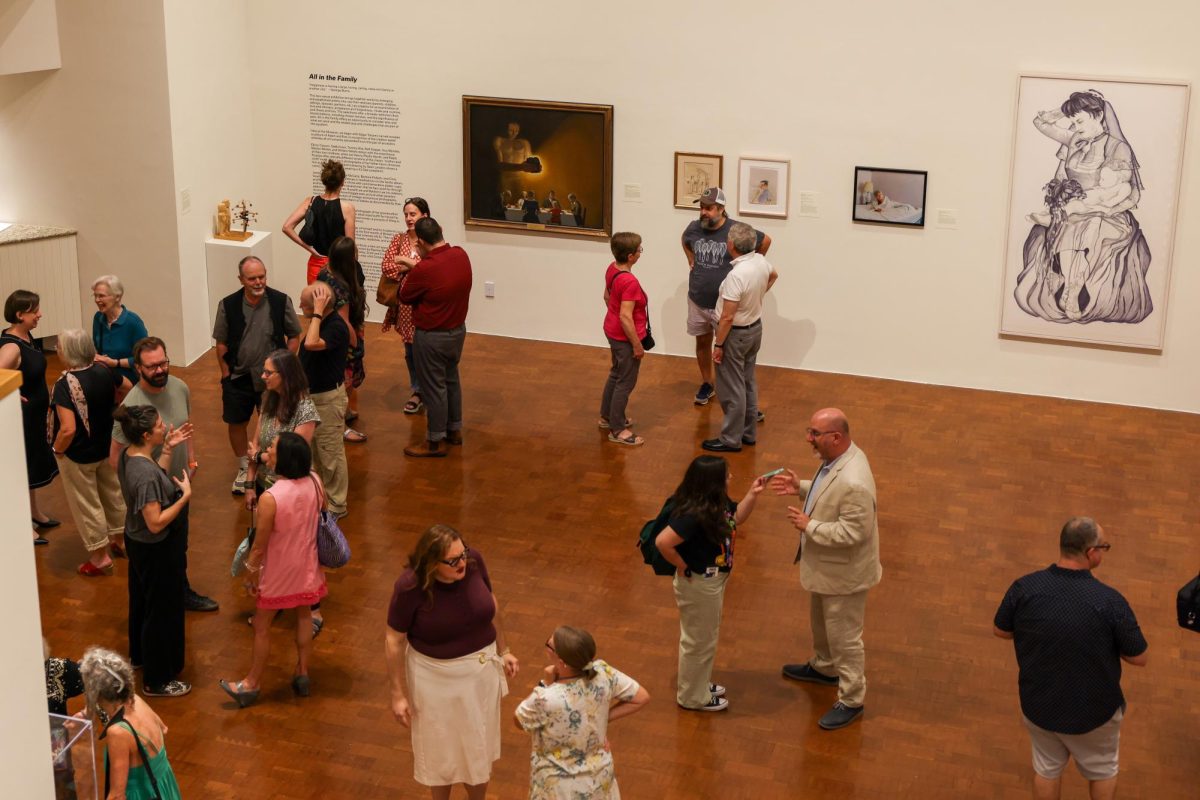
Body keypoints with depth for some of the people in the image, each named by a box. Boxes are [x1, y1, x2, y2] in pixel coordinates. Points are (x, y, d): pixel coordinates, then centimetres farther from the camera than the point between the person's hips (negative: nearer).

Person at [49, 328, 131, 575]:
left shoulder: (65, 384, -30)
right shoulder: (103, 370, -10)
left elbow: (68, 429, -34)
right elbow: (127, 388, 10)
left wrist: (57, 450, -16)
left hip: (78, 455, -7)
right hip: (107, 448, 7)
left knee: (87, 505, 11)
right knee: (113, 493, 24)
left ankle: (100, 557, 23)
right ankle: (120, 540, 43)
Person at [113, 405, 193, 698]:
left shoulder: (129, 456, -6)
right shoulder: (145, 473, -34)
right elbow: (156, 523, -32)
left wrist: (168, 448, 4)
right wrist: (185, 496, -26)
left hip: (137, 543, 10)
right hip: (157, 551, -10)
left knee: (142, 601, 29)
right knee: (162, 612, 7)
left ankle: (141, 654, 51)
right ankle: (157, 681, 22)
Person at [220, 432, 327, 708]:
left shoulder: (270, 498, -32)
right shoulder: (314, 482, -16)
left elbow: (259, 547, -22)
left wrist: (252, 573, -5)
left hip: (277, 572, -5)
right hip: (306, 567, 5)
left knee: (262, 626, 14)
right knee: (304, 615, 25)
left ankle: (252, 684, 30)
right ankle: (302, 674, 38)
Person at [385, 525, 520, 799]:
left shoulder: (473, 560, -18)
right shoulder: (410, 586, -28)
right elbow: (395, 640, -15)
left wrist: (502, 650, 9)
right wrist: (397, 694, -10)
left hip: (481, 668, 3)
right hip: (436, 676, -3)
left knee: (478, 743, 22)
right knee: (439, 746, 19)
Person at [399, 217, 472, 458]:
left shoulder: (424, 270, -28)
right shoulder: (461, 255, -7)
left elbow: (405, 297, -10)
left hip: (432, 337, -7)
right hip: (458, 330, 7)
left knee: (434, 387, 5)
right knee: (451, 379, 23)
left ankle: (434, 443, 17)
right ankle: (454, 429, 37)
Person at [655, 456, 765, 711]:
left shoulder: (716, 503, -6)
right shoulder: (694, 515, -34)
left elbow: (735, 518, 13)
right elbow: (662, 542, -37)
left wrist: (752, 494, -2)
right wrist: (683, 567, -23)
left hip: (713, 580, 9)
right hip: (699, 585, -9)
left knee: (706, 637, 27)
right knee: (699, 642, 11)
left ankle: (700, 684, 47)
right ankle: (693, 697, 31)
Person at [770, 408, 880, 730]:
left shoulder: (853, 483, -37)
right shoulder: (839, 456, -6)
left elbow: (853, 532, -32)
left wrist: (809, 526, -25)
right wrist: (801, 487, -1)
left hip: (844, 571, -10)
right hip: (827, 565, 10)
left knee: (843, 636, 8)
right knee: (821, 621, 30)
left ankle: (851, 700, 25)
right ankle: (824, 667, 53)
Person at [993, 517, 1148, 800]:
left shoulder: (1024, 588, -21)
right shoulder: (1109, 601, -28)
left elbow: (1001, 630, -3)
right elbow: (1138, 658, -15)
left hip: (1038, 703, 2)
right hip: (1094, 709, -2)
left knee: (1046, 768, 26)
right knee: (1102, 770, 26)